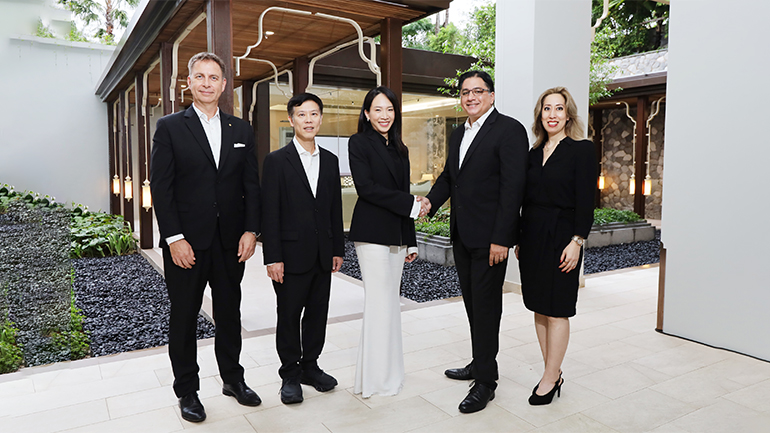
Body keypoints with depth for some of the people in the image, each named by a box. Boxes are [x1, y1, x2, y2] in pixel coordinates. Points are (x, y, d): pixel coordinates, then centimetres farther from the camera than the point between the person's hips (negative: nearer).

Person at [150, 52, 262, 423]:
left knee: (229, 313, 14)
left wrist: (250, 230, -2)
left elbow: (251, 185, 7)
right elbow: (160, 186, -6)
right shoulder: (170, 127, -1)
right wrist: (174, 238, -12)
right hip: (185, 244, -3)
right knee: (184, 319, 9)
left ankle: (233, 379, 31)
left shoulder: (241, 130, 9)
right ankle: (187, 391, 26)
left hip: (231, 242, 3)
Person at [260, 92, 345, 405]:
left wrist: (338, 249, 9)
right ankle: (290, 375, 23)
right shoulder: (277, 161, -5)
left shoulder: (330, 161, 9)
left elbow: (335, 209, 12)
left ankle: (310, 367, 30)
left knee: (317, 314, 13)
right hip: (292, 255, -4)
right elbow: (269, 213, -9)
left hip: (323, 256, 5)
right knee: (289, 317, 7)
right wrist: (273, 258, -13)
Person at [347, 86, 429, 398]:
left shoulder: (400, 149, 17)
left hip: (397, 234, 7)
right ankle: (376, 379, 6)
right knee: (380, 301, -6)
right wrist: (411, 205, -14)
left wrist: (411, 242, 17)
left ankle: (389, 370, 22)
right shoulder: (359, 142, -2)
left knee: (391, 301, 10)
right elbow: (366, 187, -14)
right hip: (372, 232, -7)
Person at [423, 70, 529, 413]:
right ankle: (480, 363, 34)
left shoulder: (509, 130, -11)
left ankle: (485, 382, 13)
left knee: (486, 305, -1)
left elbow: (513, 187, -17)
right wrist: (430, 201, 0)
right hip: (462, 236, 8)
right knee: (472, 302, 17)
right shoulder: (458, 135, 16)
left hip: (490, 237, -8)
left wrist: (501, 239, -22)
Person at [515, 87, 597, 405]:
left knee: (556, 310, 1)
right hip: (532, 237, 7)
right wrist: (520, 240, 11)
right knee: (539, 307, 11)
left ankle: (550, 379, 13)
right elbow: (528, 199, 13)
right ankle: (553, 372, 25)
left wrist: (576, 242, -17)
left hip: (561, 239, -6)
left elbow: (586, 201, -11)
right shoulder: (535, 153, 12)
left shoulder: (582, 150, -5)